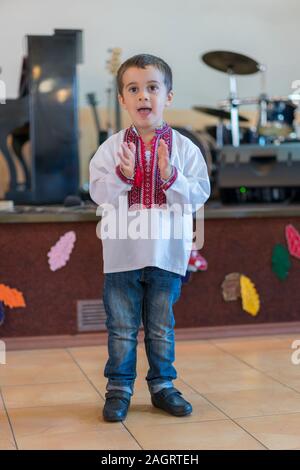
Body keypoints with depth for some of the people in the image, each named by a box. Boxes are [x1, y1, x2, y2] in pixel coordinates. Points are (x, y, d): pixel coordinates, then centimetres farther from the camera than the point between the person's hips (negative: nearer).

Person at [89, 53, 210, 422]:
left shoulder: (184, 147, 0)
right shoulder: (111, 147, 0)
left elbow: (199, 195, -5)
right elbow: (98, 193, -5)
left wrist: (171, 177, -20)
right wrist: (122, 175, -21)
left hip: (167, 253, 0)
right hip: (122, 253, 0)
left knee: (161, 328, 13)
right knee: (121, 327, 8)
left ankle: (162, 386, 27)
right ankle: (119, 388, 20)